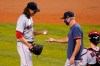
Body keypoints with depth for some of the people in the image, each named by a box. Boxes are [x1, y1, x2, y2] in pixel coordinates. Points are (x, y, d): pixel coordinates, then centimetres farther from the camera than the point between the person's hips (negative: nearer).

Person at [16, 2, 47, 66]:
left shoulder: (30, 18, 13)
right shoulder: (23, 19, -17)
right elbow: (19, 35, -22)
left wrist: (41, 32, 6)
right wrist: (28, 45, -22)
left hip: (28, 45, 10)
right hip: (23, 44, -10)